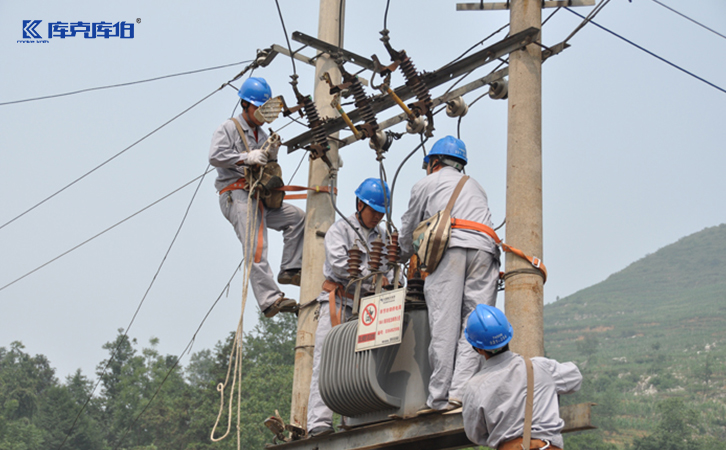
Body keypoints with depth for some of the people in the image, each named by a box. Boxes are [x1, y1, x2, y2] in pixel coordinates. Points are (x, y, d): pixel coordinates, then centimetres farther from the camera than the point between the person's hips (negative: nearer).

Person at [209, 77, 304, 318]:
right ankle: (270, 299, -29)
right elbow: (215, 156, -13)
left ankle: (289, 269, -1)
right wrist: (247, 158, -18)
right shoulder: (229, 128, 3)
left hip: (258, 197, 8)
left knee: (296, 217, -2)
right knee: (255, 248, -19)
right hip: (235, 196, -8)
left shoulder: (262, 135, 25)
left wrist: (271, 156, 2)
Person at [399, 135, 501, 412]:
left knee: (444, 325, -10)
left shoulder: (426, 184, 24)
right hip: (484, 249, 4)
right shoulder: (476, 186, 37)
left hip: (450, 248, -3)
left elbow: (408, 232, 31)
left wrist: (405, 258, 49)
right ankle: (461, 390, -18)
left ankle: (440, 397, -15)